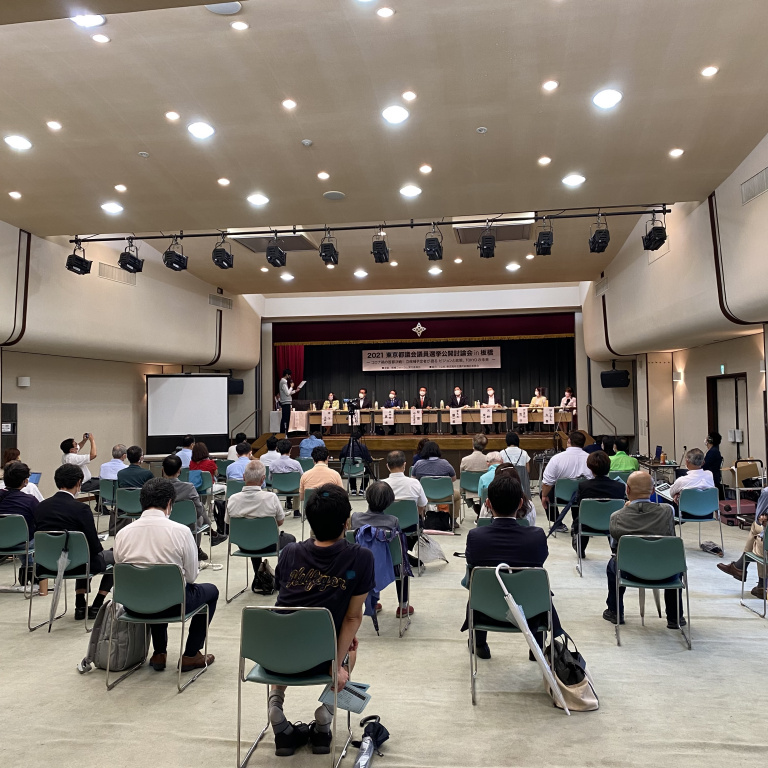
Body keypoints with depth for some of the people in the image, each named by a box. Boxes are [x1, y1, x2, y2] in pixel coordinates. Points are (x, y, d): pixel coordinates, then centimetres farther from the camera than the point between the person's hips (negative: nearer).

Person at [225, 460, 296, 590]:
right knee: (290, 539, 28)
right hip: (268, 545, -3)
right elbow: (280, 522, -9)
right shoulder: (271, 498, -27)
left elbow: (228, 522, 0)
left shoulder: (232, 499, -19)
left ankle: (258, 579, 38)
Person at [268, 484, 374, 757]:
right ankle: (323, 721, 17)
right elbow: (353, 617, -8)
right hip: (317, 660, -2)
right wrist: (337, 664, 0)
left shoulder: (289, 553, 1)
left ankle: (275, 705, 21)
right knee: (351, 649, 32)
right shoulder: (361, 559, -10)